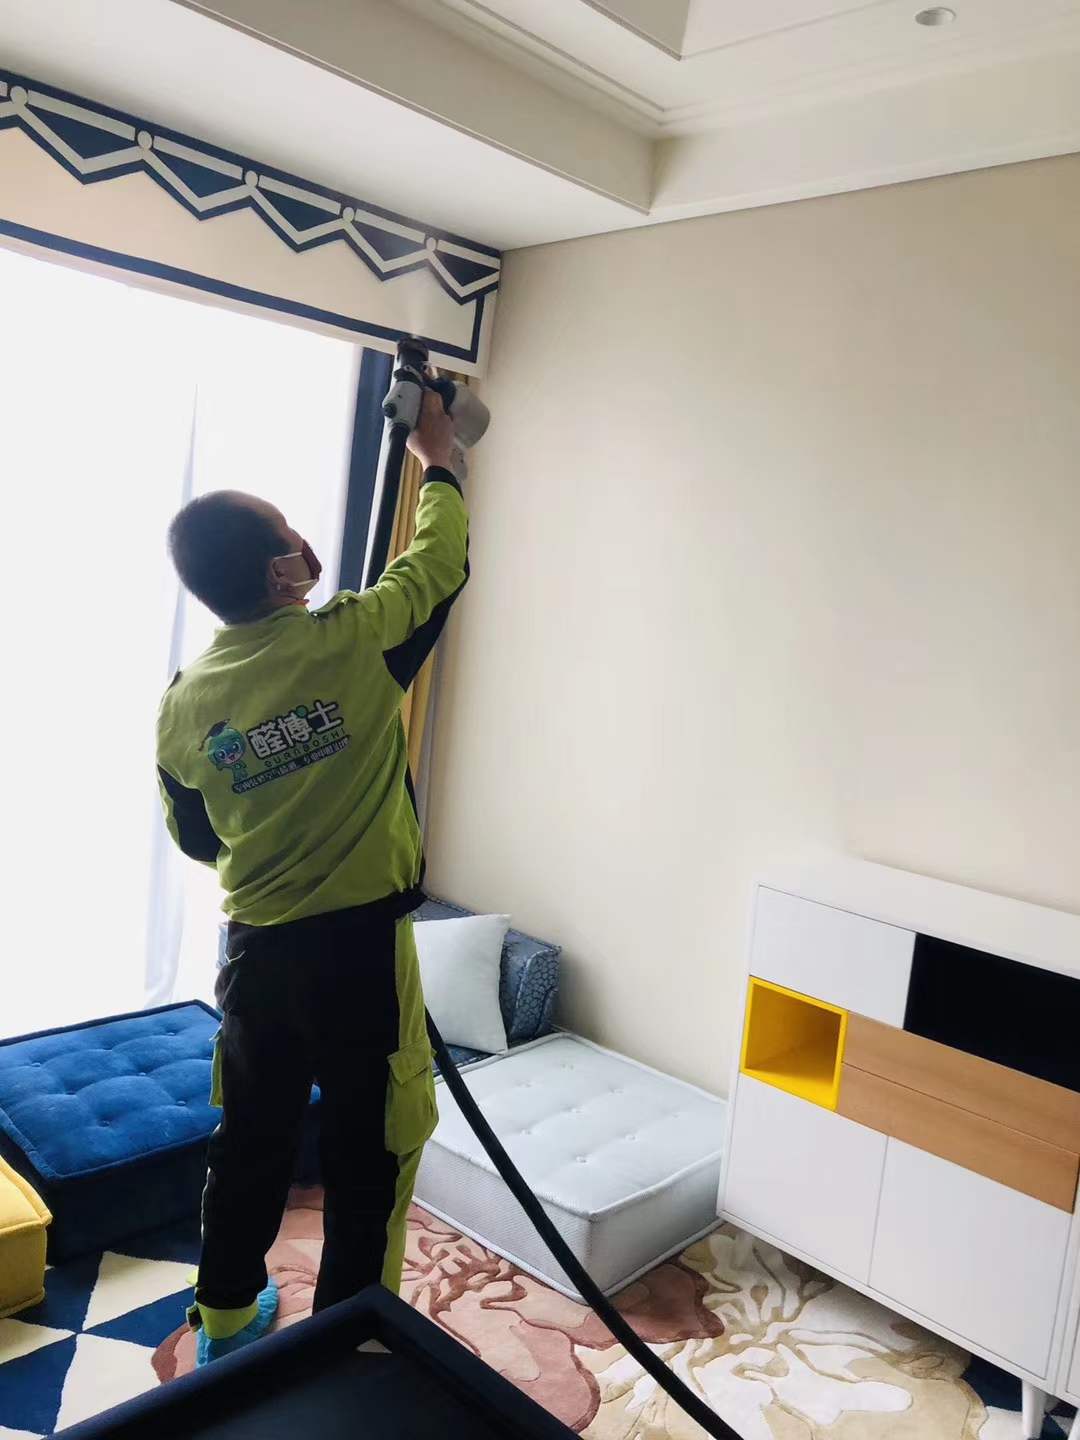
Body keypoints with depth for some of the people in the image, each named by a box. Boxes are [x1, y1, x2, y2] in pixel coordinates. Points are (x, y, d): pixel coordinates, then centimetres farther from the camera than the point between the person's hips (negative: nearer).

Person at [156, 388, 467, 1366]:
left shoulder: (182, 705, -3)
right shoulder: (355, 642, -17)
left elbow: (196, 842, 10)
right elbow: (444, 561, 1)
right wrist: (438, 460, 17)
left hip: (256, 952, 5)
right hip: (361, 947, -4)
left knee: (252, 1141, 23)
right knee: (371, 1153, 13)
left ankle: (226, 1319, 41)